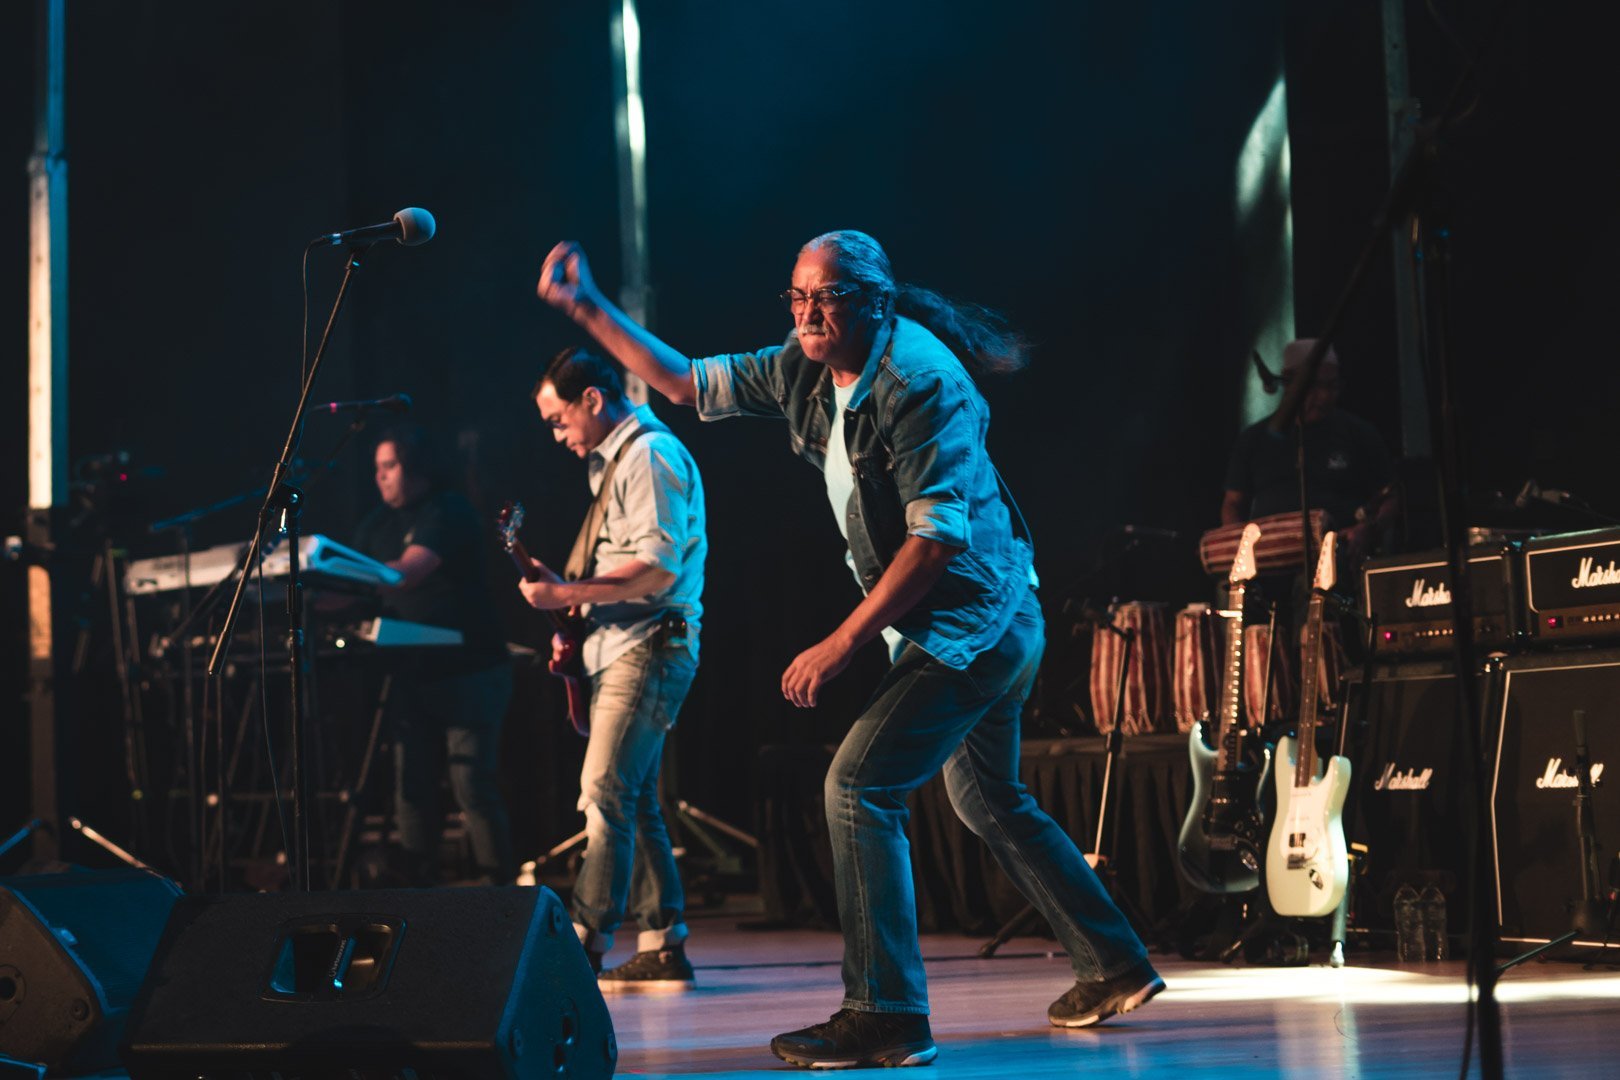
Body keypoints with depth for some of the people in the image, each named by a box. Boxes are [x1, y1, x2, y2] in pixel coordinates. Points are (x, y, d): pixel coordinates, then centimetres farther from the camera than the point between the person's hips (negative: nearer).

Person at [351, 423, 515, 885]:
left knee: (473, 787, -8)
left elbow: (408, 573, -24)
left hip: (468, 671, -7)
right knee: (411, 789, 3)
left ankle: (498, 888, -1)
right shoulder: (379, 523, 13)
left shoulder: (449, 513, -11)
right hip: (413, 674, 7)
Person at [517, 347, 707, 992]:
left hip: (649, 647, -11)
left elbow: (659, 568, -20)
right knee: (633, 803, 9)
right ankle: (661, 950, 12)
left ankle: (584, 947, -17)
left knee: (605, 796, -15)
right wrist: (577, 625, 15)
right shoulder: (616, 459, 21)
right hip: (623, 648, 11)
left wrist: (566, 593, -18)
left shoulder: (651, 454, -11)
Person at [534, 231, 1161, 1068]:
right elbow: (686, 383, 12)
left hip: (972, 621, -10)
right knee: (990, 804, 20)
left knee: (857, 785, -15)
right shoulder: (805, 370, 4)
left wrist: (843, 644, -27)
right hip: (985, 628, 10)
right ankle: (1114, 967, 32)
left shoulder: (920, 382, -22)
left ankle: (885, 1016, -14)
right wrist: (587, 308, 5)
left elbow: (938, 535, -27)